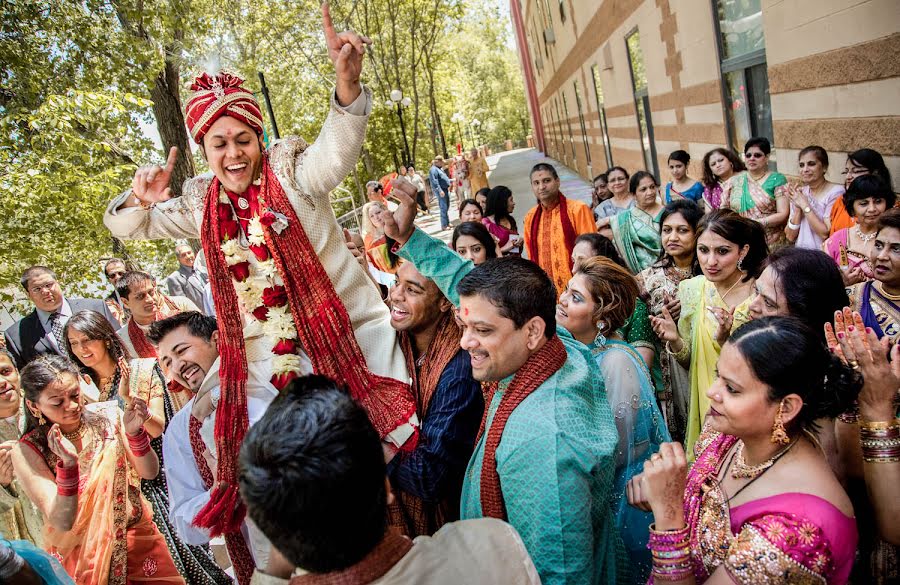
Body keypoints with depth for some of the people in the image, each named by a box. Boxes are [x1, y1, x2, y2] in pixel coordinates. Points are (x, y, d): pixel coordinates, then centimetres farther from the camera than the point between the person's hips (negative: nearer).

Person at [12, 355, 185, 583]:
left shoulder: (109, 420, -6)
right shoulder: (27, 452, -12)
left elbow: (149, 472, -10)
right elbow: (63, 522, -18)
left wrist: (133, 432, -26)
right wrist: (68, 463, -31)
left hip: (136, 537, 2)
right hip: (80, 554, -2)